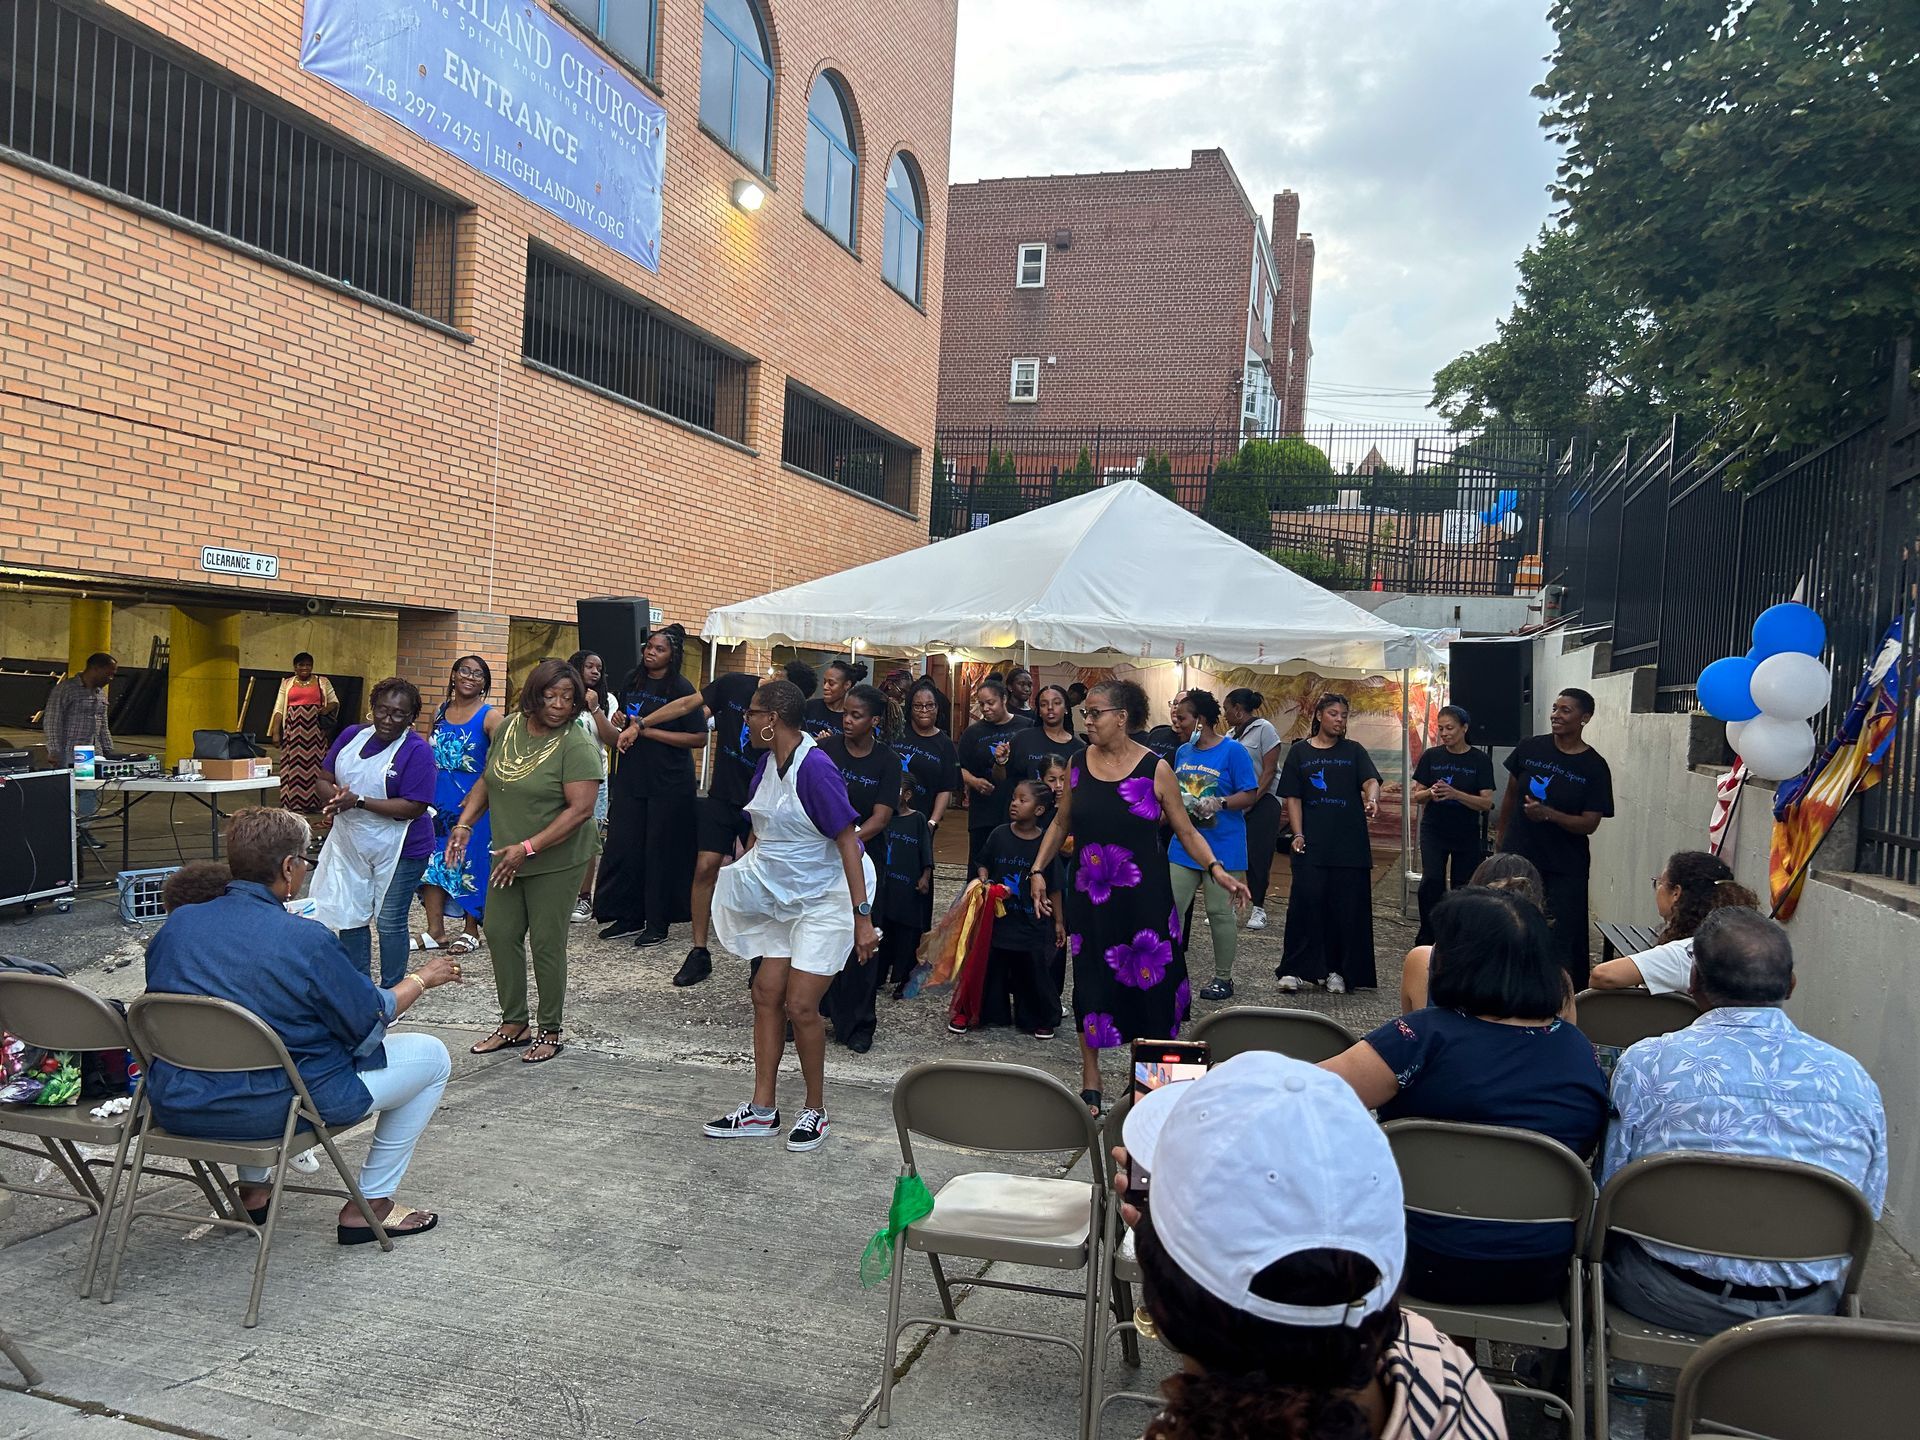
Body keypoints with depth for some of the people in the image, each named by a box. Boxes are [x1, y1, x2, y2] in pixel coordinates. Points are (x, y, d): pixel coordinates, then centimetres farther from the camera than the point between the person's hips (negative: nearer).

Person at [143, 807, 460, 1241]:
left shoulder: (176, 924, -1)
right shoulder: (307, 941, -19)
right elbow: (372, 1022, -7)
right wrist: (423, 978, 11)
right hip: (271, 1111, -7)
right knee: (432, 1057, 7)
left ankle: (252, 1189, 39)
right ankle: (370, 1205, 12)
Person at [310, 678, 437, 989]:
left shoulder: (417, 750, -16)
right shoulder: (352, 736, 2)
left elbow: (413, 808, -22)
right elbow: (324, 780, 6)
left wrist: (358, 801, -25)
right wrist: (334, 797, -17)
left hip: (398, 851, -6)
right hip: (350, 844, 6)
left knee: (390, 923, 5)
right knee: (350, 916, 15)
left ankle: (390, 995, 21)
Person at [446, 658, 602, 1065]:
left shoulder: (576, 746, -18)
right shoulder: (510, 726, 2)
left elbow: (580, 809, -23)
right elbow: (488, 780, 14)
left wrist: (527, 848, -25)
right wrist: (465, 824, 1)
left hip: (556, 860, -6)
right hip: (509, 857, 7)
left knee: (546, 943, 1)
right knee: (500, 933, 10)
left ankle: (551, 1032, 17)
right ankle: (513, 1024, 25)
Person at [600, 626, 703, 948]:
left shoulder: (681, 688, -9)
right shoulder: (632, 681, 8)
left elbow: (699, 738, -16)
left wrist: (647, 730, -17)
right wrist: (625, 729, 4)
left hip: (669, 785, -5)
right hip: (631, 778, 5)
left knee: (660, 851, 2)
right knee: (623, 846, 4)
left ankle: (657, 924, 14)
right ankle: (628, 916, 19)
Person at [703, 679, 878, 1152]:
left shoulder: (814, 768, -23)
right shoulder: (768, 762, 3)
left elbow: (848, 841, -24)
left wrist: (863, 916, -26)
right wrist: (736, 875, 12)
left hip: (827, 900, -8)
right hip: (784, 898, 9)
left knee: (800, 1005, -7)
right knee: (766, 994, 7)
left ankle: (816, 1111, 12)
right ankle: (763, 1110, 19)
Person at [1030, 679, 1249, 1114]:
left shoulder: (1155, 769, -8)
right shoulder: (1081, 763, 1)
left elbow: (1186, 832, -3)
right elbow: (1061, 824, 12)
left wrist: (1217, 870, -15)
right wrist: (1038, 870, 6)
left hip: (1142, 897, -3)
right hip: (1089, 895, 3)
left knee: (1150, 981, 2)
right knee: (1091, 979, 8)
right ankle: (1090, 1082, 21)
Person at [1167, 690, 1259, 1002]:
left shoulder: (1233, 751, -9)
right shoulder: (1183, 752, 10)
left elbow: (1250, 795, -11)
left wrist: (1218, 803, -25)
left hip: (1222, 847, -6)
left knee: (1219, 912, 4)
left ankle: (1223, 978, 18)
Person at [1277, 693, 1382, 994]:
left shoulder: (1354, 751, 9)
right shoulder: (1300, 752, 9)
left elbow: (1371, 781, -7)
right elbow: (1293, 798, 7)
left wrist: (1371, 800, -29)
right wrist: (1297, 834, -5)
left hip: (1350, 844, 1)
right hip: (1312, 845, -1)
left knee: (1347, 907, 2)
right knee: (1305, 902, -7)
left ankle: (1338, 970, 12)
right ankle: (1296, 969, 1)